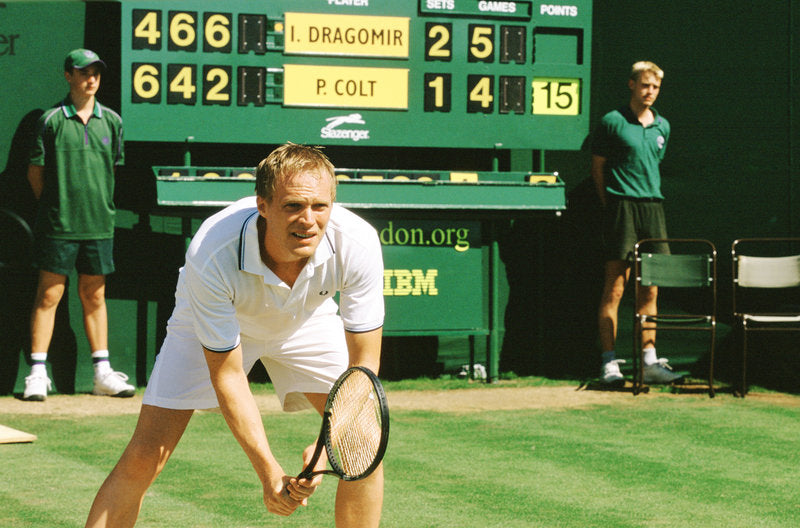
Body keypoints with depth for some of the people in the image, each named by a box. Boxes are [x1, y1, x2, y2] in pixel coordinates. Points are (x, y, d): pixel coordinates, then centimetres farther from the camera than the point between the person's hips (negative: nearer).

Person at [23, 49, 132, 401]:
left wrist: (99, 206, 11)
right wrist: (54, 209, 2)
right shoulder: (51, 120, -3)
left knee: (93, 295, 10)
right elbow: (35, 171, 1)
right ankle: (37, 374, 1)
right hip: (58, 226, -3)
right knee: (49, 295, -2)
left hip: (99, 225, 4)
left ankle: (102, 372, 14)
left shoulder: (112, 121, 8)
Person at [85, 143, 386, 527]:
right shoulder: (211, 255, -41)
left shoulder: (358, 244, -36)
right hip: (209, 324, -2)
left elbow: (363, 365, -26)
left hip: (307, 318, 2)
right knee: (143, 458, -12)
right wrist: (268, 470, -33)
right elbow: (226, 375, -29)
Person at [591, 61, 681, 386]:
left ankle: (649, 361, 8)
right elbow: (598, 167, 2)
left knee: (650, 291, 5)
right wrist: (611, 205, 0)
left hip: (653, 207, 6)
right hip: (622, 206, -6)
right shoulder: (613, 122, -1)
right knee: (614, 289, -6)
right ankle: (609, 363, -5)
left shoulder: (662, 126, 15)